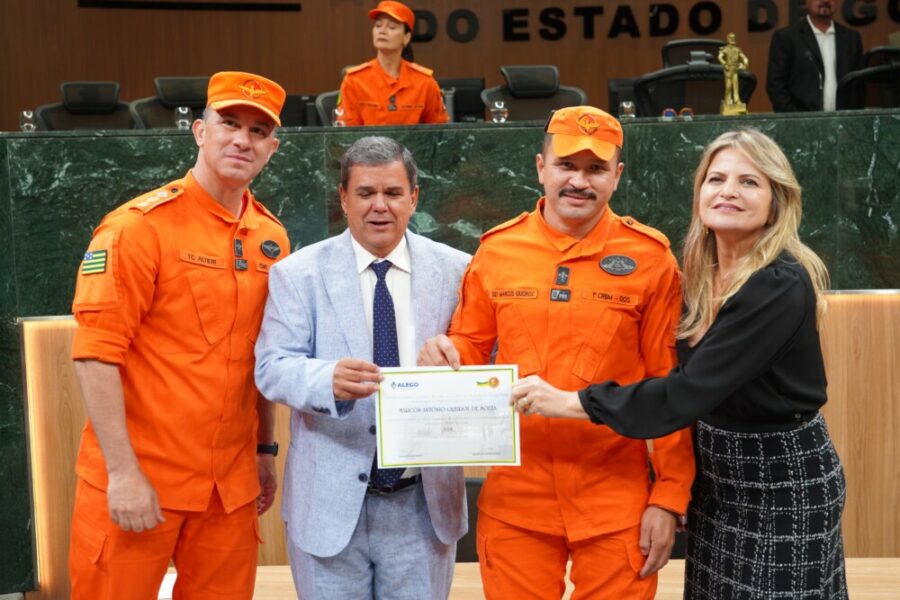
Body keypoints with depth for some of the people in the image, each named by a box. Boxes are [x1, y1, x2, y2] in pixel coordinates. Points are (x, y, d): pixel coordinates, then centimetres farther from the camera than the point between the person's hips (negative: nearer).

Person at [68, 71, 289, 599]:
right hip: (137, 480, -5)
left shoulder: (272, 238, 6)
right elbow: (97, 353, -15)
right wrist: (122, 471, -17)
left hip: (232, 483, 5)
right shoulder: (139, 226, -11)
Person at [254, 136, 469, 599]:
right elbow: (272, 367, -11)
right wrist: (329, 379, -31)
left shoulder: (456, 271, 2)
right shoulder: (299, 273, -2)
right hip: (330, 500, -1)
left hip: (426, 500, 1)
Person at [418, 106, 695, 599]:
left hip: (617, 499, -1)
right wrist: (445, 356, -11)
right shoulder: (496, 249, 1)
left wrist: (669, 496, -4)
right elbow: (472, 347, 12)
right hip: (515, 494, 2)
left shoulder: (650, 257, -5)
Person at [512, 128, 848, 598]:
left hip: (783, 482, -7)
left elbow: (693, 390, -29)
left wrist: (571, 402, -27)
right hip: (715, 475, 7)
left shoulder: (782, 286, -23)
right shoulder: (702, 275, 1)